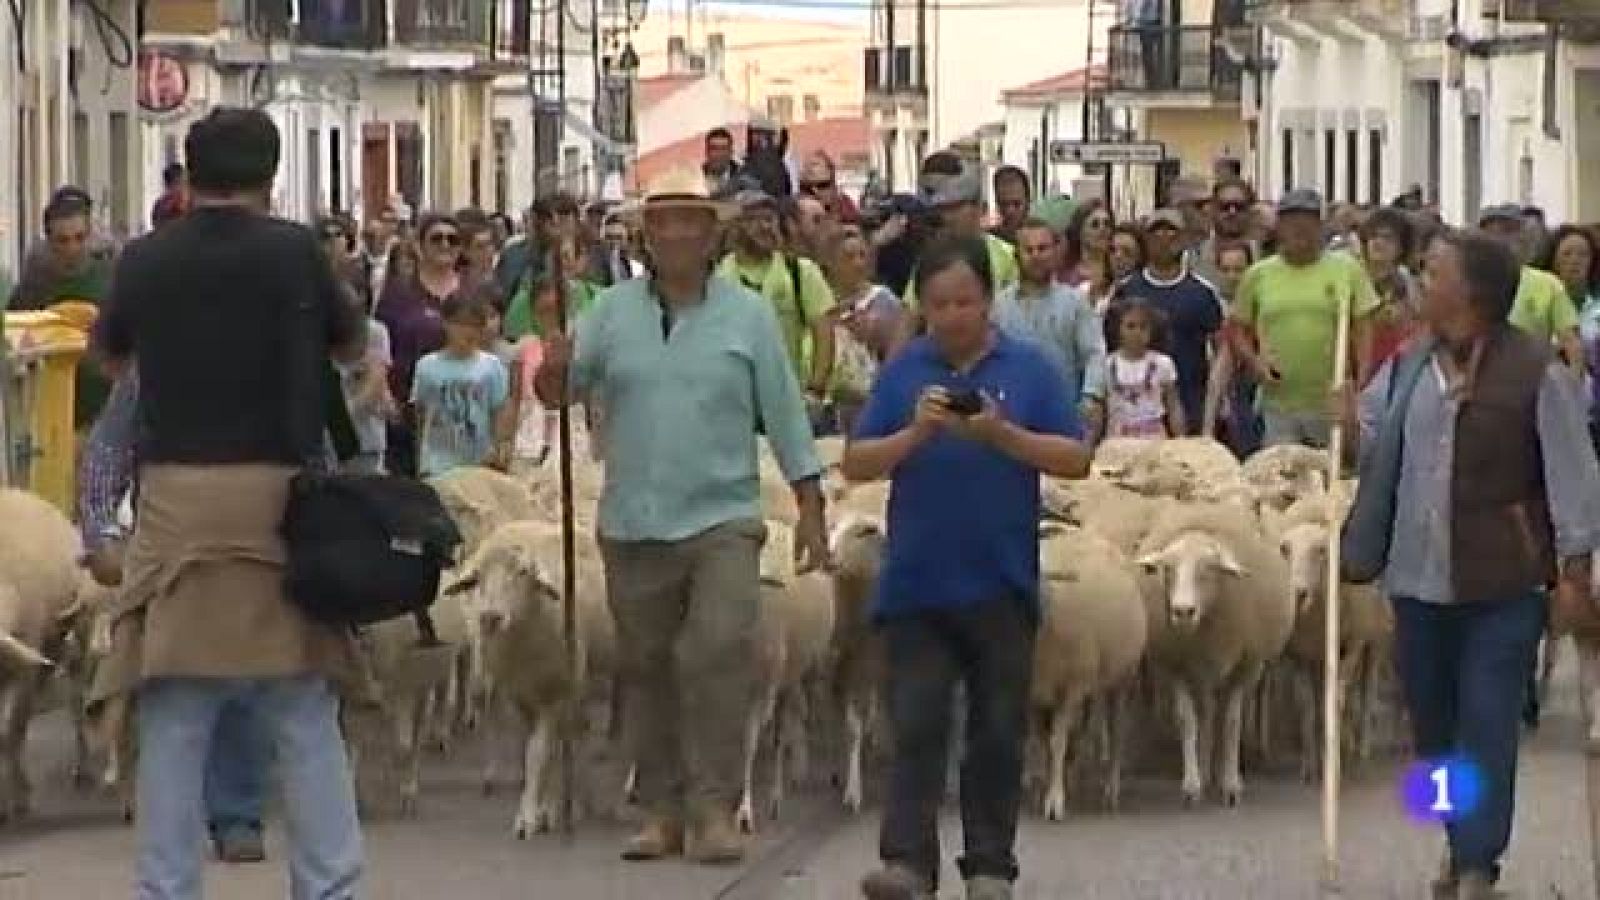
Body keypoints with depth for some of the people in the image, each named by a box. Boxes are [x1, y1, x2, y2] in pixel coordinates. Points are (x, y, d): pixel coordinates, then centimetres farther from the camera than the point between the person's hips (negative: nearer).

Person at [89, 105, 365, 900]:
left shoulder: (145, 260, 3)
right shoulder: (293, 251, -3)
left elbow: (109, 352, 22)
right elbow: (352, 346, 14)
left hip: (176, 498, 1)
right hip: (278, 494, -1)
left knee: (173, 722, 4)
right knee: (306, 719, 6)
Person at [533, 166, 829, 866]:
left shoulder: (747, 315, 2)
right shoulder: (613, 310, 6)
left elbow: (784, 414, 4)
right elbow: (559, 392, 0)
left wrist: (810, 510, 1)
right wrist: (553, 370, -23)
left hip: (722, 518, -2)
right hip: (633, 523, 2)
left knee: (720, 655, -16)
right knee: (646, 669, 7)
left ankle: (713, 808, -12)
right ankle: (661, 810, 15)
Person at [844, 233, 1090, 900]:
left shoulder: (1029, 370, 3)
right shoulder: (902, 372, 6)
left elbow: (1075, 461, -1)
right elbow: (856, 464, 3)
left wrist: (1003, 434, -15)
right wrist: (915, 434, -13)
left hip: (1002, 585, 0)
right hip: (918, 585, 0)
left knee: (998, 733, 6)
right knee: (916, 726, -5)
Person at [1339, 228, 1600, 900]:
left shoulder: (1536, 373, -12)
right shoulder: (1407, 368, 5)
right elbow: (1375, 449, 20)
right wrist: (1353, 428, -4)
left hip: (1503, 583, -6)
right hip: (1420, 575, 6)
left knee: (1487, 724, -4)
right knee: (1433, 721, 12)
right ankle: (1463, 843, 27)